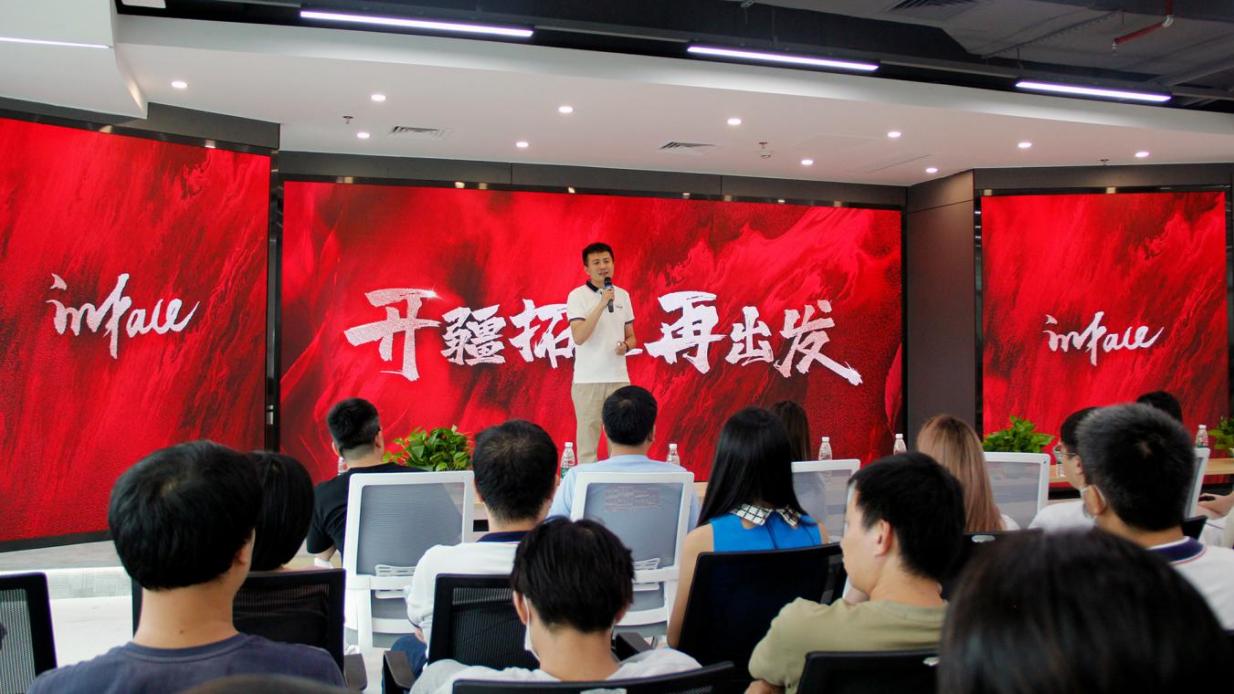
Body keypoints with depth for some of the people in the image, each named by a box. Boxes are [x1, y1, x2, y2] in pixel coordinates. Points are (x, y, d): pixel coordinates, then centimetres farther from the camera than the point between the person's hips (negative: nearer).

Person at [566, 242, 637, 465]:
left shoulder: (623, 295, 10)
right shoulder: (577, 296, -6)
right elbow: (579, 337, -17)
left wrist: (626, 345, -7)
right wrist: (602, 304, -23)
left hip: (619, 378, 4)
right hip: (587, 380, -4)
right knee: (587, 438, 1)